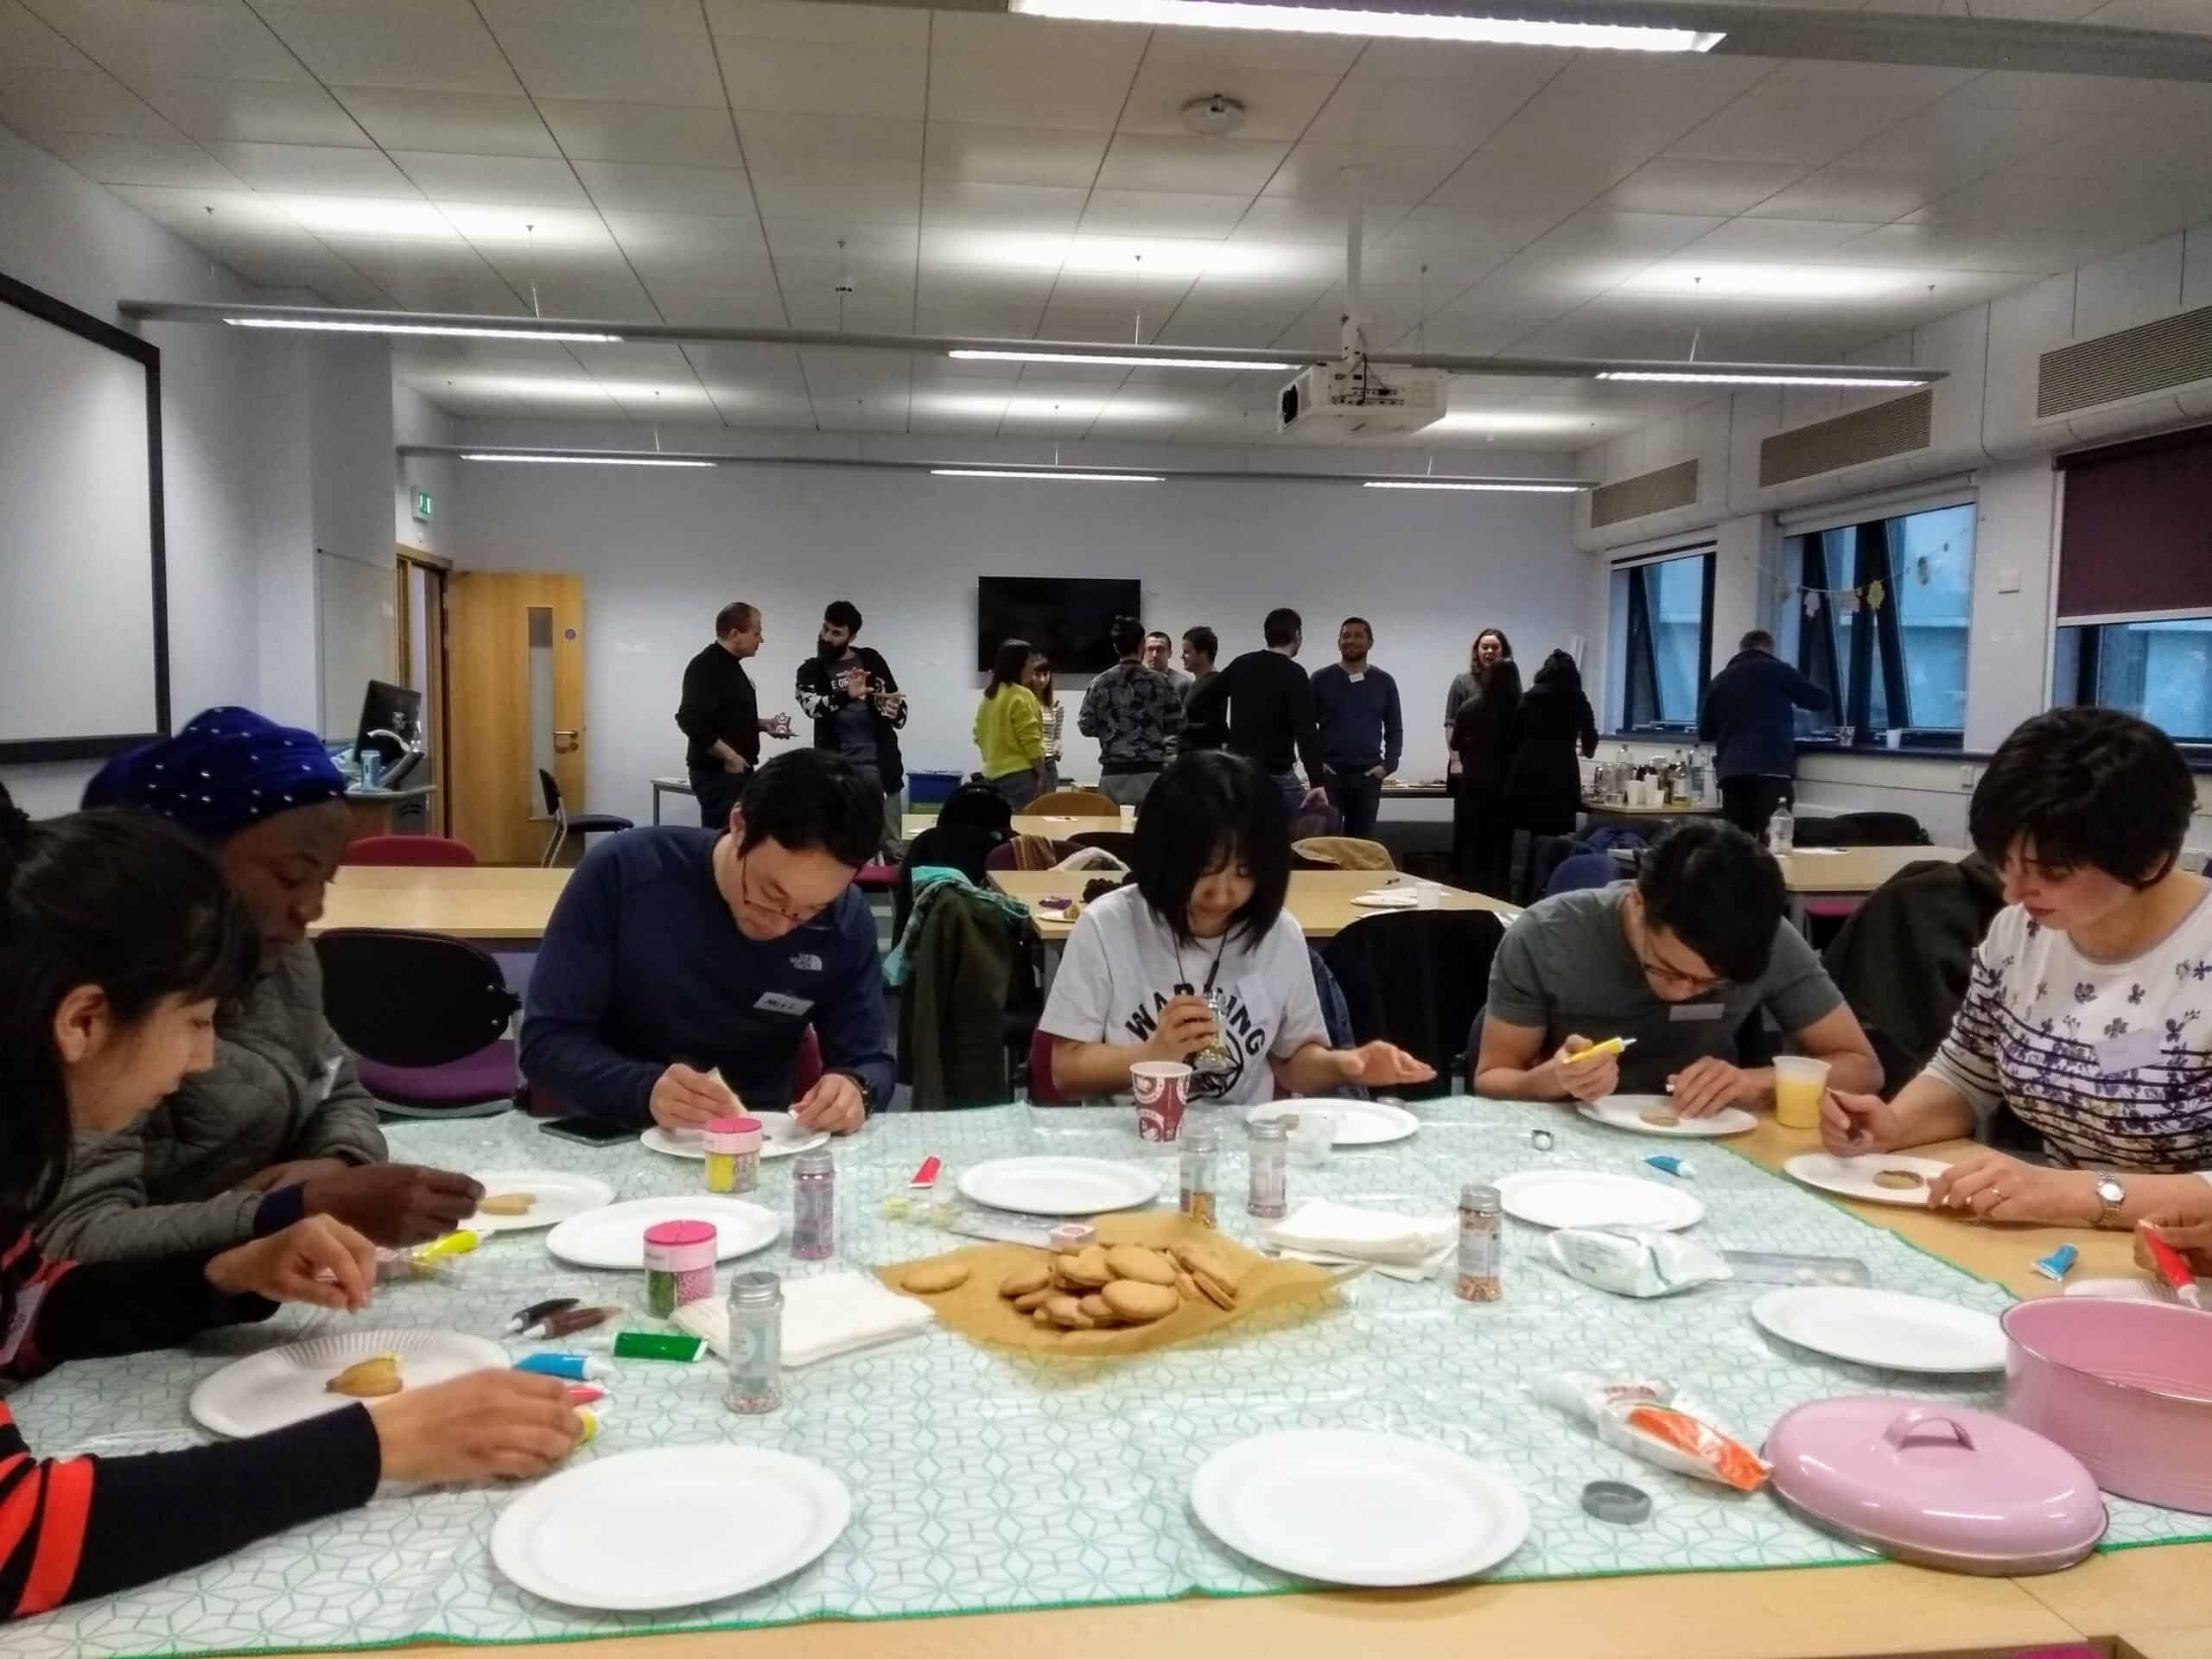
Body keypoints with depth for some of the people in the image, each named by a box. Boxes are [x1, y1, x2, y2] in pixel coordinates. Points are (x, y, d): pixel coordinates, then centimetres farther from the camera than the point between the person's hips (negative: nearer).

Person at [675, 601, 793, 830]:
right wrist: (728, 756, -22)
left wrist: (763, 725, 12)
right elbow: (690, 720, -26)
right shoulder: (705, 667, -15)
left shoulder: (730, 665, 16)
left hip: (736, 770, 10)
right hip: (717, 771, -10)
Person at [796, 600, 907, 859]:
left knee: (893, 847, 5)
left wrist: (894, 711, -19)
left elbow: (899, 711, 6)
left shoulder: (871, 661, 7)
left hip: (879, 764, 1)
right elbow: (812, 707, -17)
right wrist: (846, 696, -36)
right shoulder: (811, 670, 4)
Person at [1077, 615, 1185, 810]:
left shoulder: (1100, 683, 2)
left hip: (1113, 774, 2)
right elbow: (1177, 727, 0)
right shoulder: (1161, 682, -2)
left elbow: (1086, 727, 4)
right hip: (1151, 772, -1)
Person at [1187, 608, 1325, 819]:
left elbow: (1198, 705, 10)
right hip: (1276, 776, -7)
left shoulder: (1241, 665, 8)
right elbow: (1305, 731, -23)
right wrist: (1317, 782, -27)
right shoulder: (1293, 675, -12)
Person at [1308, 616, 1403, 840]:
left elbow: (1394, 729, 11)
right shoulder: (1321, 679, 3)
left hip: (1368, 776, 2)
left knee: (1363, 841, 6)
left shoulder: (1384, 682, 8)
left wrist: (1388, 764, -2)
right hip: (1329, 774, -2)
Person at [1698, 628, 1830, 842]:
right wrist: (1788, 698, 31)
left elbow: (1705, 732, 20)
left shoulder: (1720, 680, 15)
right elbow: (1821, 700, 14)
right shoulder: (1778, 670, 7)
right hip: (1772, 769, -4)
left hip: (1731, 771, 4)